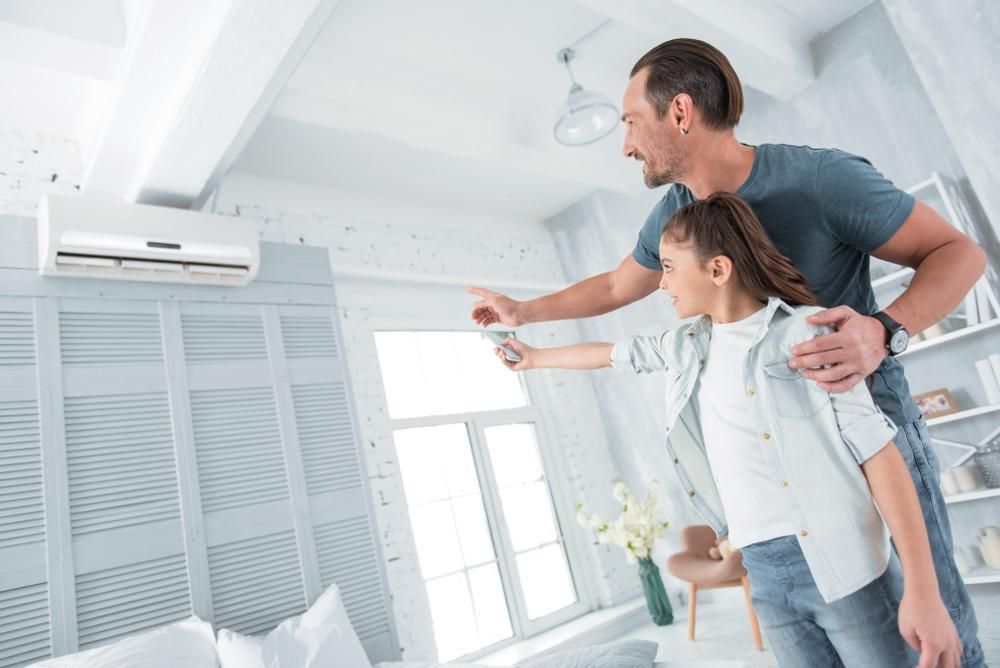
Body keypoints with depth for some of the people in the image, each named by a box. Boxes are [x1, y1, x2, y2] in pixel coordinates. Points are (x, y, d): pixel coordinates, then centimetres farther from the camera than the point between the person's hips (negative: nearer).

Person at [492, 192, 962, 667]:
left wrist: (923, 591, -14)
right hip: (763, 572, 5)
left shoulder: (804, 331, -8)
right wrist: (534, 357, 36)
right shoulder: (686, 346, 9)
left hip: (843, 566, -5)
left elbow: (876, 450, -11)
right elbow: (611, 353, 25)